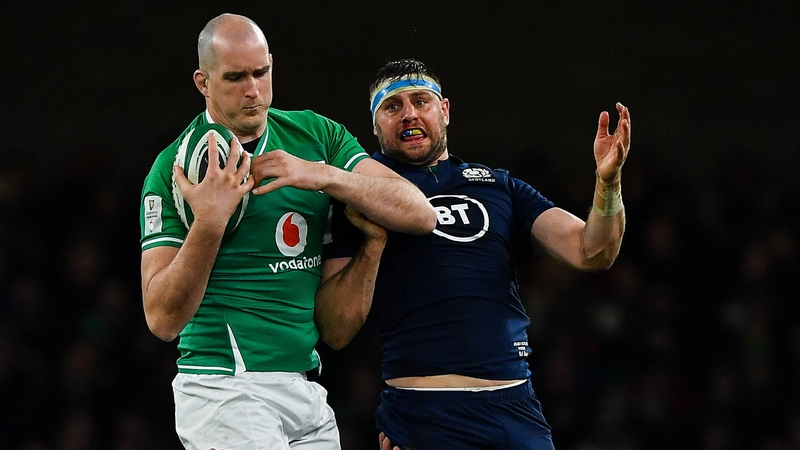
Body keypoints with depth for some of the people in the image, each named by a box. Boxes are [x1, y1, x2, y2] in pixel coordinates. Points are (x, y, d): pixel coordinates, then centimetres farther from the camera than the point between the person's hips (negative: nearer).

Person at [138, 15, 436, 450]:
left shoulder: (317, 135, 9)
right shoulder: (172, 169, -4)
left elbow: (420, 215, -2)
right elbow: (163, 319, -10)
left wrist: (324, 176, -14)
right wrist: (208, 222, -23)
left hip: (307, 393, 5)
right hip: (225, 391, -5)